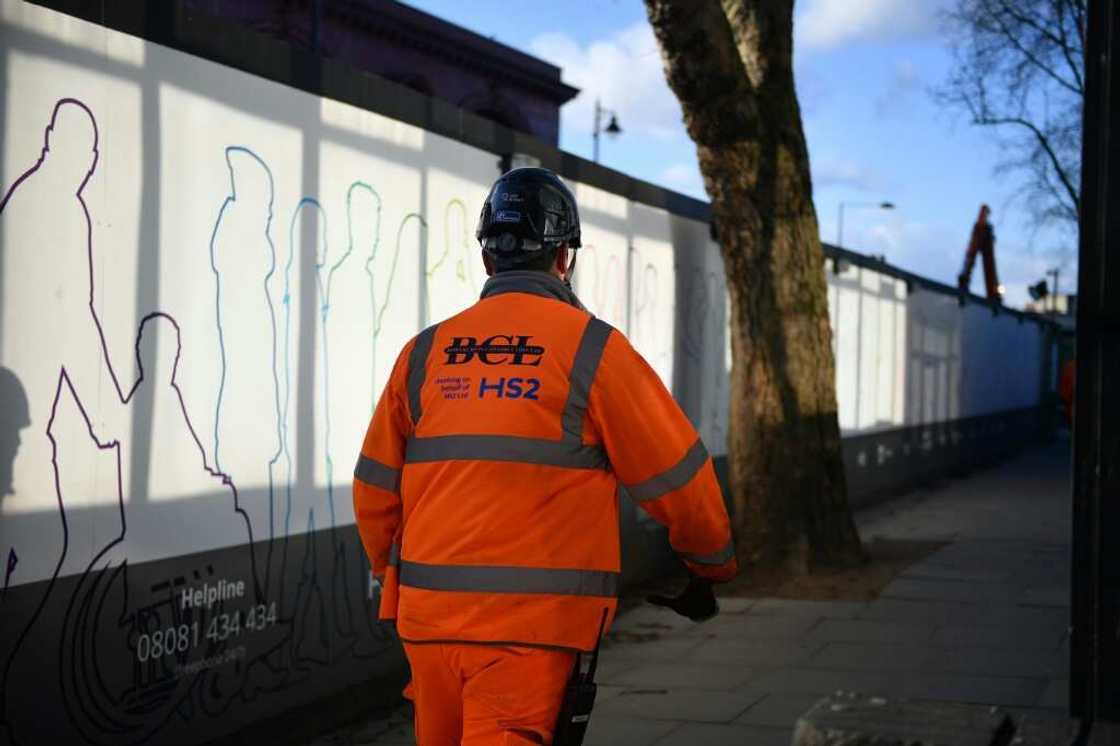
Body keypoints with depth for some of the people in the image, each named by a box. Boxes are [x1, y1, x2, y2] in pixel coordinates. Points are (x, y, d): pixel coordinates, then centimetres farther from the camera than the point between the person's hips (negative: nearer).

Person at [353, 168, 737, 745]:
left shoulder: (424, 352, 9)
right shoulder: (592, 347, -2)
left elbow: (374, 491, 12)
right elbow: (675, 477, 3)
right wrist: (714, 565, 20)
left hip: (426, 613, 5)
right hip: (532, 621, -4)